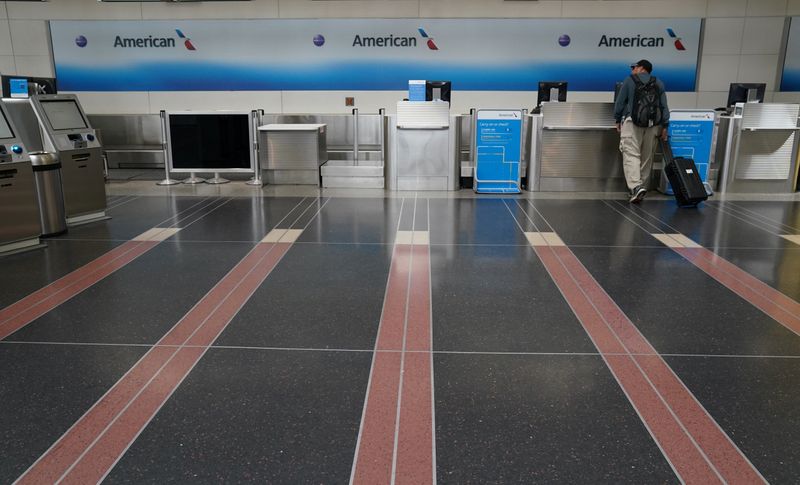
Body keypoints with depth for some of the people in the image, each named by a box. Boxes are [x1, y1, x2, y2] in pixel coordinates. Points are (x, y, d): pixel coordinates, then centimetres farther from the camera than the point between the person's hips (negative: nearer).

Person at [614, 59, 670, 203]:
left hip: (632, 122, -4)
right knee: (646, 156, 12)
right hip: (653, 124, 4)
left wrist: (617, 120, 12)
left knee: (631, 155, -9)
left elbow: (620, 102, 1)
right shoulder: (658, 83, 12)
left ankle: (636, 186, -26)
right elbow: (664, 106, 7)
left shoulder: (629, 80, 2)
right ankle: (642, 185, 19)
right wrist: (664, 126, 9)